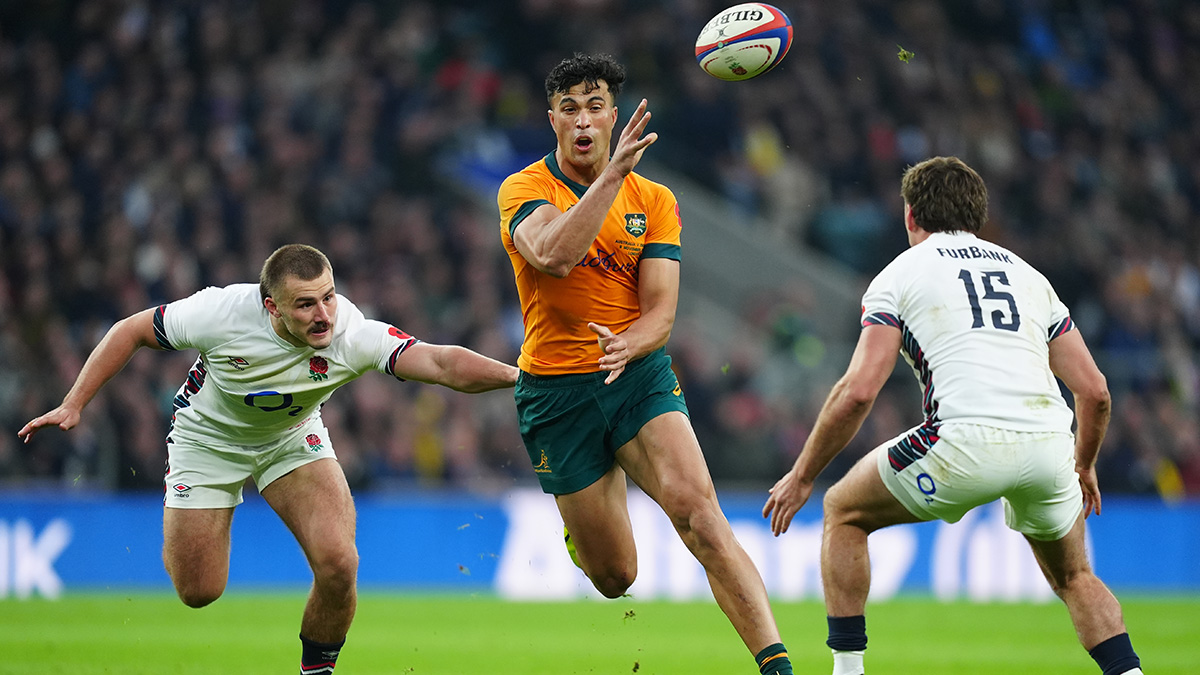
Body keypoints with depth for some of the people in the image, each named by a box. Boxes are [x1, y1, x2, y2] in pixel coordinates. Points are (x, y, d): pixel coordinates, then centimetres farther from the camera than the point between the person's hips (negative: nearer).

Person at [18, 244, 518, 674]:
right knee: (199, 591, 0)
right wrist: (73, 405, -18)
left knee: (337, 563, -21)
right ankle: (179, 533, 37)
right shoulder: (223, 313, -33)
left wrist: (516, 376, -60)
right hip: (209, 438, -1)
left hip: (292, 437, 1)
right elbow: (131, 331, -17)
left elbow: (440, 362, -44)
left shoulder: (351, 334, -32)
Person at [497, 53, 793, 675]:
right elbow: (554, 256, -27)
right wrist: (612, 174, -33)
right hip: (555, 390, -1)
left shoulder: (654, 200, 4)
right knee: (615, 578, 3)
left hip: (638, 374, 1)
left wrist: (627, 344, -26)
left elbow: (661, 311, -3)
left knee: (701, 514, -24)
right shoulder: (523, 190, -5)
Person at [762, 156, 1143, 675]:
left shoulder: (900, 273, 13)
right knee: (1072, 577, 28)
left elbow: (858, 391, 0)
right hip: (1048, 439, 4)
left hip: (968, 442, -4)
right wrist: (1083, 467, 38)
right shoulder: (1027, 274, 26)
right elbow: (1094, 391, 21)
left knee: (844, 512, 20)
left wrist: (802, 476, 10)